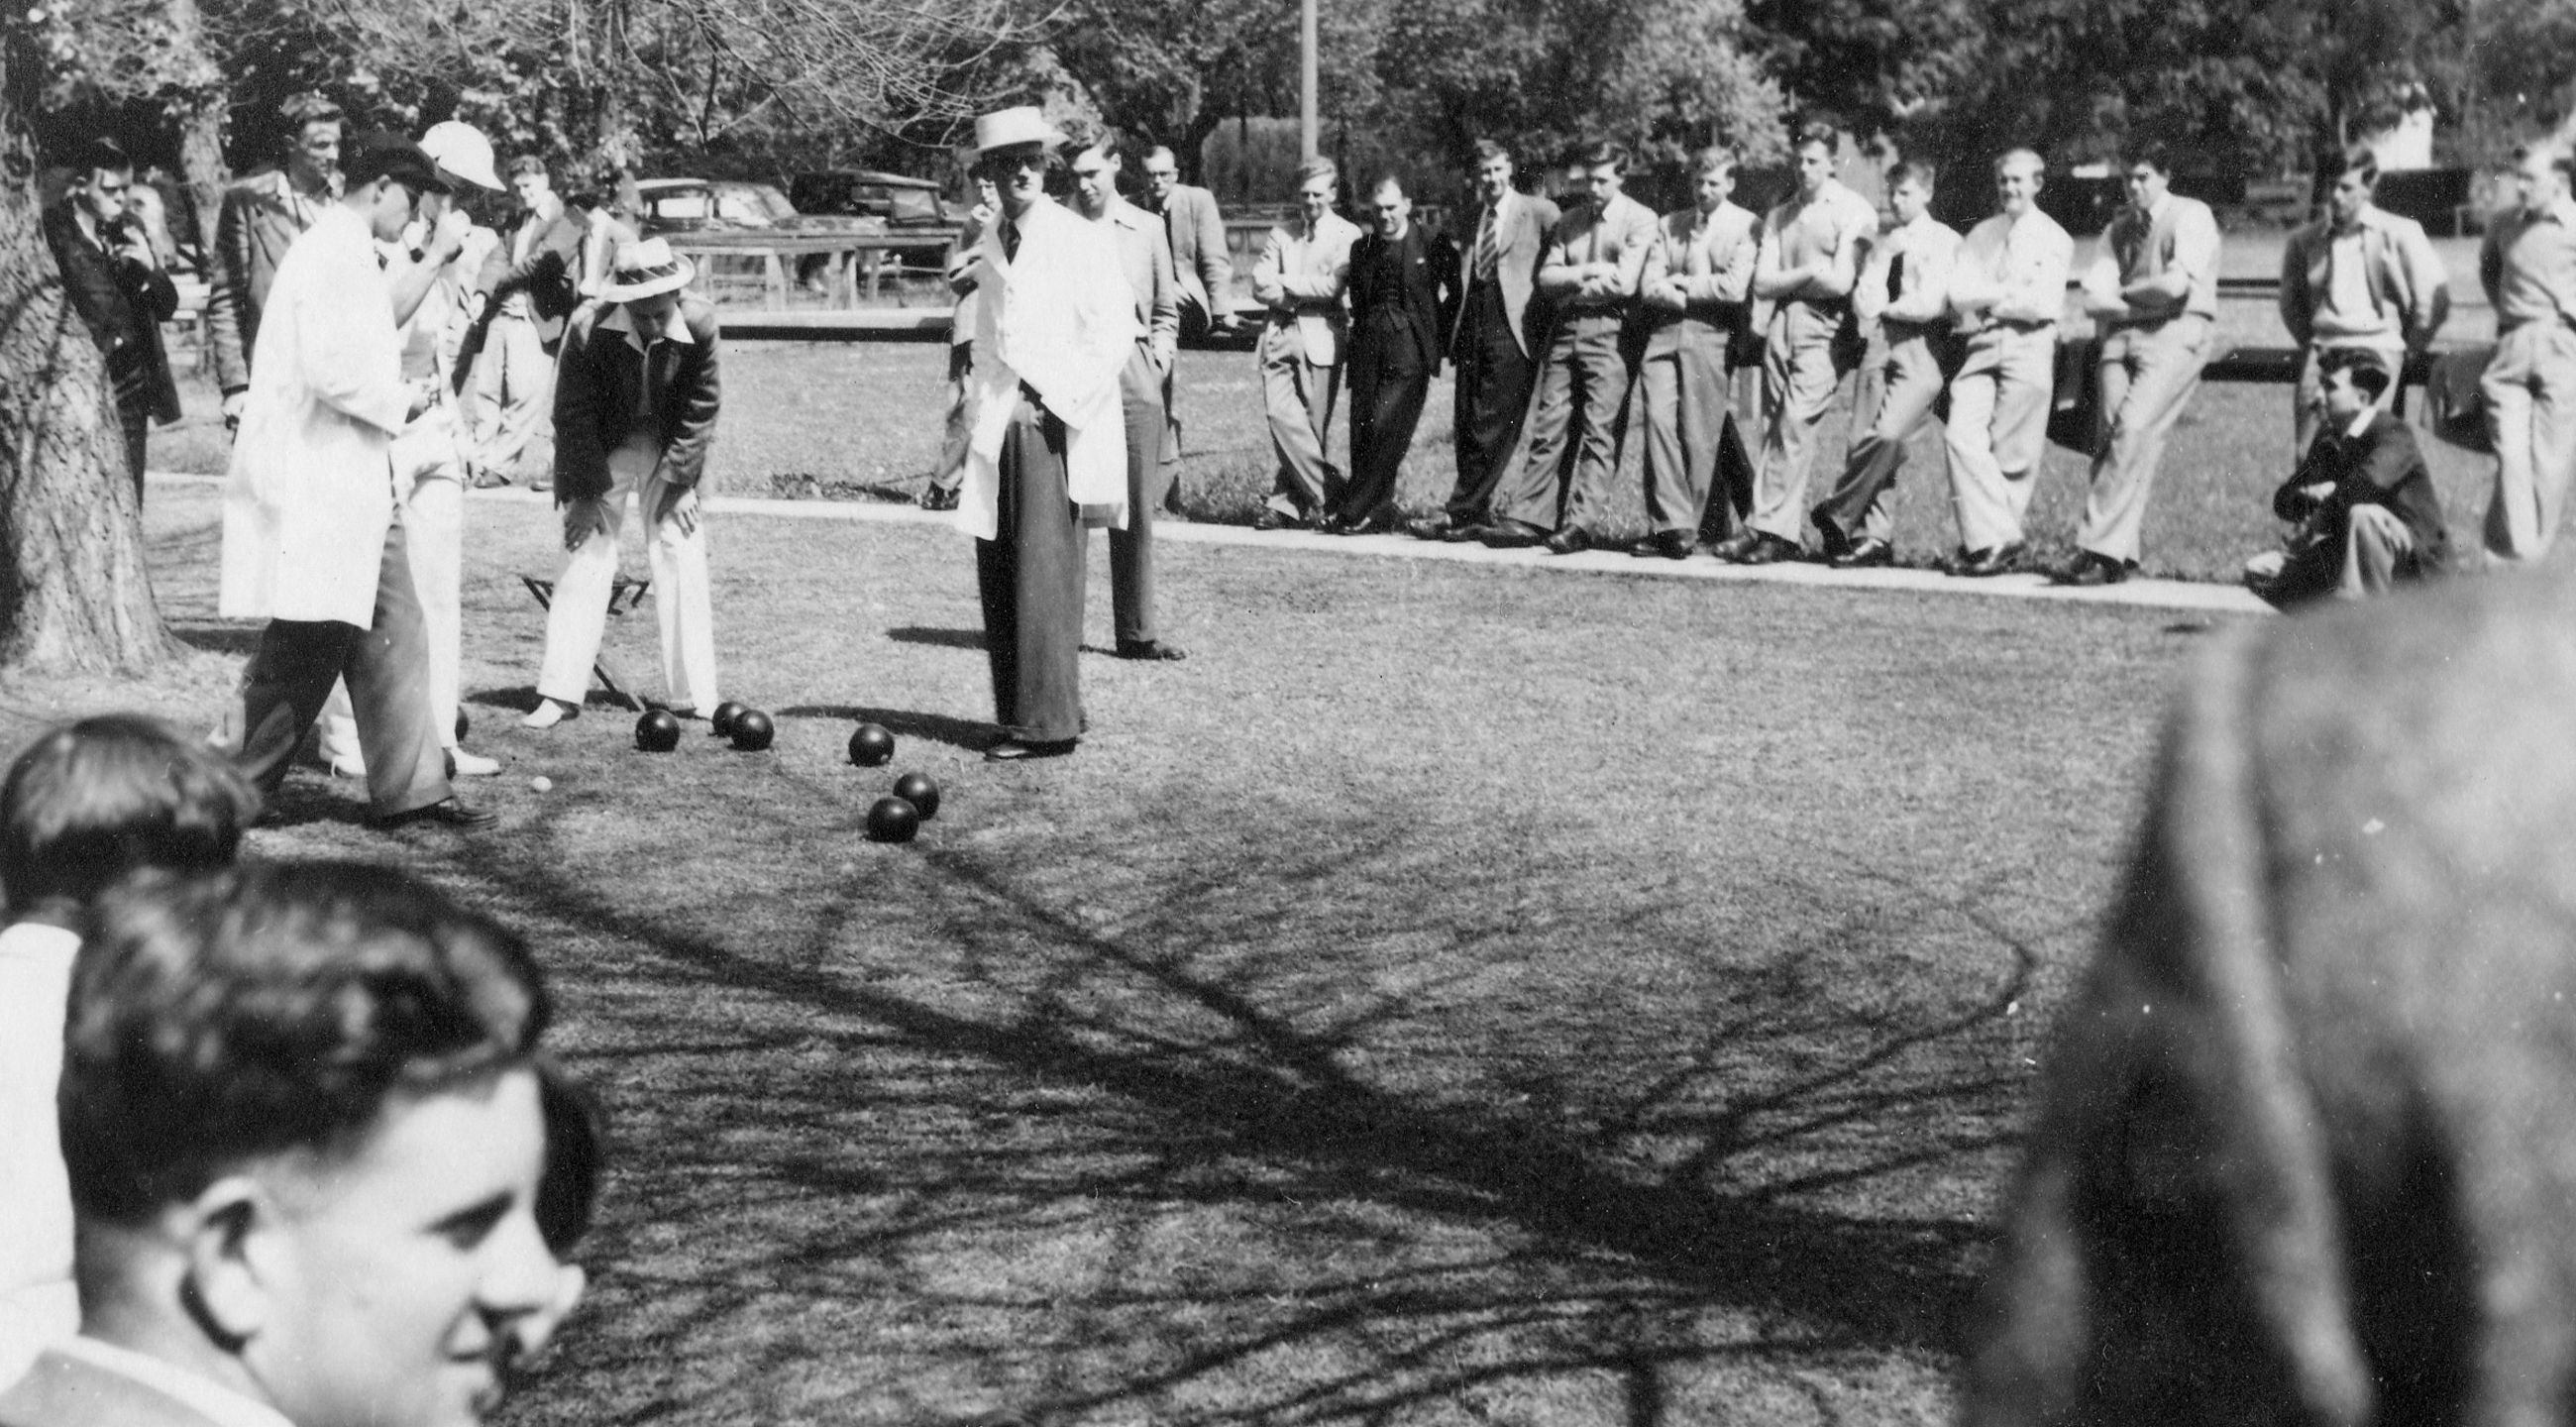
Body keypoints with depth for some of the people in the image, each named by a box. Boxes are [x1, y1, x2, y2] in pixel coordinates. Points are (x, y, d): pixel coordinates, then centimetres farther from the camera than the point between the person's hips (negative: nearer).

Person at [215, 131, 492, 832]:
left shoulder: (347, 254, 16)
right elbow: (331, 372, -25)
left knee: (393, 638, 10)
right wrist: (402, 399, -10)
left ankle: (410, 788, 14)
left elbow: (379, 320, 35)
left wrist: (434, 260, 27)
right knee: (305, 649, -5)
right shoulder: (333, 255, -16)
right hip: (317, 482, -11)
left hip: (354, 482, 11)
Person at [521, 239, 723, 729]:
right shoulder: (588, 328, -27)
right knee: (585, 557, -5)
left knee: (682, 564, -4)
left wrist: (679, 482, -12)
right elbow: (574, 413, -16)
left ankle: (693, 698, 0)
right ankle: (560, 694, -1)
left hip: (670, 449, 1)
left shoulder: (698, 324, -24)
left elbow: (699, 410, -11)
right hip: (602, 448, -1)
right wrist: (588, 493, -15)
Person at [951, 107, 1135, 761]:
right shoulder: (987, 247, 15)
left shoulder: (1083, 242, -4)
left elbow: (1115, 341, -8)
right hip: (998, 431, 6)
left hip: (1055, 426, -6)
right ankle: (1015, 715, 12)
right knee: (996, 578, 5)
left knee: (1044, 577, -9)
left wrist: (1051, 405, -11)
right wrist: (984, 417, 11)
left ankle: (1048, 723, -6)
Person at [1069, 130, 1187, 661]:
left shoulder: (1146, 228, 12)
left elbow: (1166, 310, 20)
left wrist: (1159, 361, 6)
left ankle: (1137, 631, 10)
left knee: (1136, 508, 4)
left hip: (1135, 379, 3)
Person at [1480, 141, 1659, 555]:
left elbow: (1624, 284, -10)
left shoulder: (1640, 219, 0)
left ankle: (1579, 526, -9)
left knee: (1599, 432, -8)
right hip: (1566, 331, 5)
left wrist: (1571, 279, 0)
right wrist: (1591, 272, -7)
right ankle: (1528, 518, 1)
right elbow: (1546, 279, 9)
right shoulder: (1568, 223, 17)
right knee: (1548, 428, 2)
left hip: (1609, 332, -5)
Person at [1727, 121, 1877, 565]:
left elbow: (1839, 282, -8)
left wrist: (1787, 278, 4)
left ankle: (1766, 527, -19)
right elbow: (1762, 284, 9)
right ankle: (1788, 535, 2)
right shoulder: (1778, 217, 19)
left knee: (1795, 424, -17)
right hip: (1781, 326, 6)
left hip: (1825, 329, -6)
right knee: (1775, 429, 0)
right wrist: (1809, 272, -3)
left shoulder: (1854, 212, 1)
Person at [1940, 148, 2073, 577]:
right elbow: (1959, 293, 4)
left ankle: (1987, 541, 5)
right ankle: (1997, 538, -14)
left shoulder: (2054, 239, 5)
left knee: (2013, 455, -4)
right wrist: (2012, 293, -8)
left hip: (2028, 347, -3)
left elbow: (2044, 305, -6)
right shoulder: (1981, 235, 16)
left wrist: (1989, 299, -3)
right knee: (1961, 434, -15)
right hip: (1981, 346, 3)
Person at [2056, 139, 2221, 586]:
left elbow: (2176, 285, -12)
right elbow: (2094, 298, 9)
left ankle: (2098, 547, -24)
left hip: (2175, 335, -6)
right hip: (2122, 336, 6)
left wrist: (2125, 291, 3)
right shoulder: (2120, 227, 19)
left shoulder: (2191, 217, 3)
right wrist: (2141, 301, -6)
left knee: (2134, 429, -21)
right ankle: (2119, 556, -8)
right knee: (2111, 435, -8)